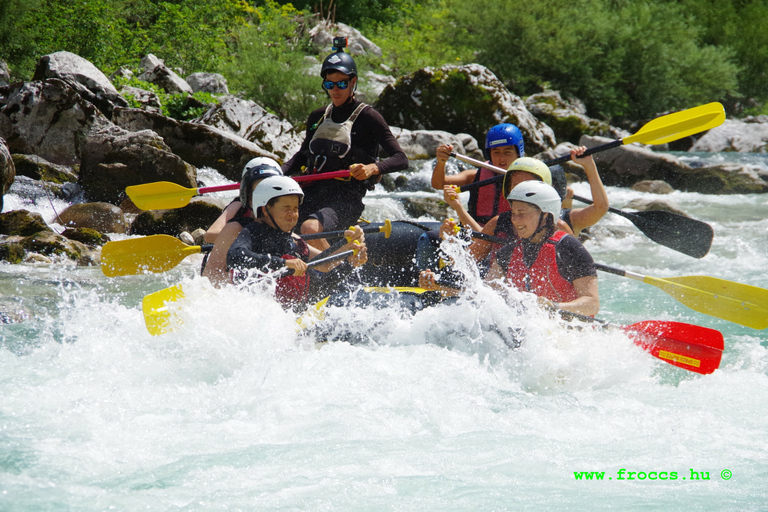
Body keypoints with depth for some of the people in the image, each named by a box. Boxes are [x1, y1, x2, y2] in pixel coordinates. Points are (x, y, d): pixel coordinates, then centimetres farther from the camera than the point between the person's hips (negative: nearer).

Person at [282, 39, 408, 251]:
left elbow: (401, 159, -9)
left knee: (310, 228, -35)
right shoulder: (318, 118, 15)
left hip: (345, 201, -6)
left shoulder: (367, 117, -2)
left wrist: (372, 168, -29)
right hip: (311, 197, 6)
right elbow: (303, 156, 30)